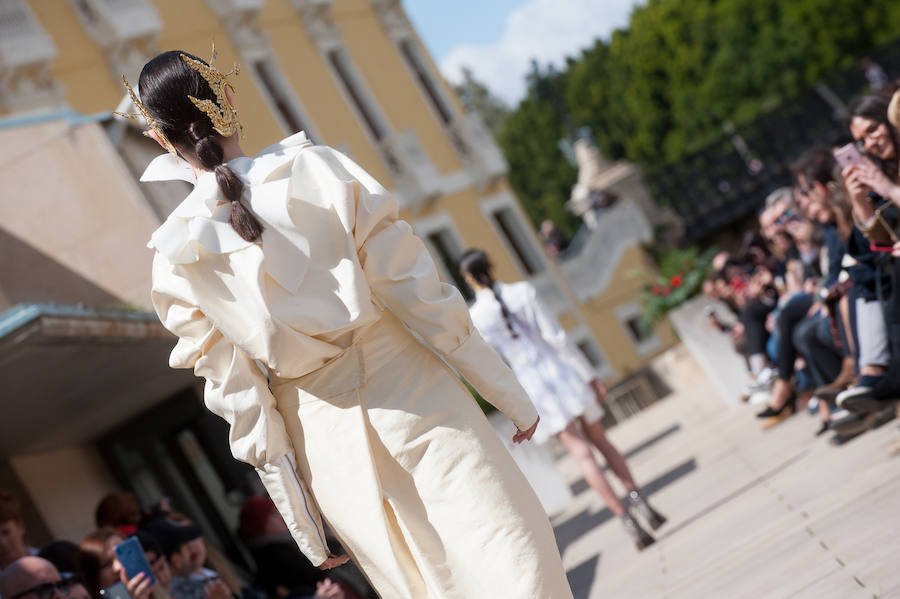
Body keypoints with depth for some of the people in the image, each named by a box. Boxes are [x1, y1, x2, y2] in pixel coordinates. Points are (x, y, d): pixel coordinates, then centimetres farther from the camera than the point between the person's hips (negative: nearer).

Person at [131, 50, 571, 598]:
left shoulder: (176, 261, -5)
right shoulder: (317, 170, -11)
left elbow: (240, 398, -3)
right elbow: (416, 292, -9)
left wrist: (304, 527, 6)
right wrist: (512, 397, 0)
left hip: (326, 438, 3)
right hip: (410, 391, -2)